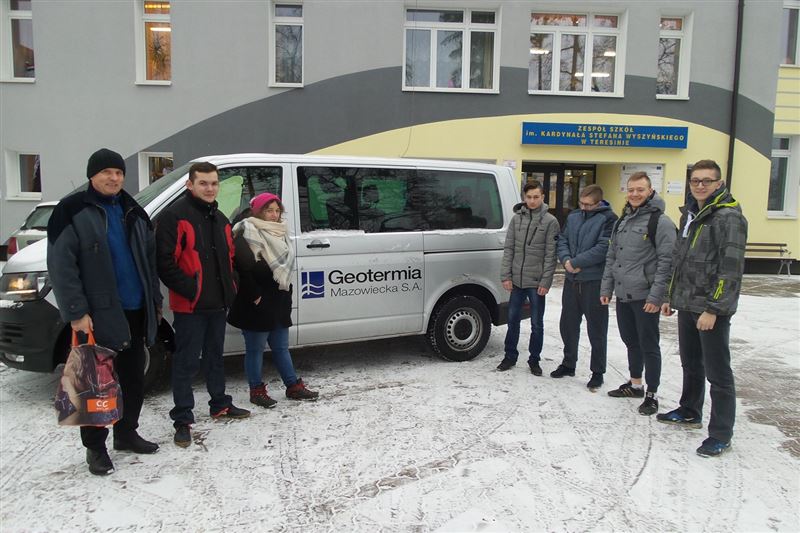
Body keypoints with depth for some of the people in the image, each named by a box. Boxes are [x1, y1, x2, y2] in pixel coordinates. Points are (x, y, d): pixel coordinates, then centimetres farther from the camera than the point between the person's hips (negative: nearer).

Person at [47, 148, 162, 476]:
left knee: (134, 378, 15)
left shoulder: (133, 213, 13)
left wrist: (155, 300, 13)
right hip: (97, 315, -6)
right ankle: (95, 447, 18)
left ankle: (126, 433, 31)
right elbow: (61, 266, -12)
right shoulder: (73, 212, -6)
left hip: (134, 312, 6)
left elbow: (150, 260, 17)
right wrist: (76, 312, -16)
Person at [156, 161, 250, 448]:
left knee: (215, 356, 20)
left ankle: (220, 404, 35)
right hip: (190, 305, -8)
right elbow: (164, 262, -16)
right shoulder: (174, 216, -11)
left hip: (218, 303, 8)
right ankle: (183, 420, 10)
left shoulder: (219, 218, 14)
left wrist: (229, 288, 11)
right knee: (186, 362, -1)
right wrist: (188, 288, -20)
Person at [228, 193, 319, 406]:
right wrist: (255, 295, -20)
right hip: (257, 305, -8)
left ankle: (293, 386, 24)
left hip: (279, 302, 8)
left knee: (281, 347, 16)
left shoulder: (279, 233, 14)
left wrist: (285, 294, 14)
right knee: (255, 349, 5)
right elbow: (243, 268, -22)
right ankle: (257, 391, 17)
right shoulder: (247, 233, -13)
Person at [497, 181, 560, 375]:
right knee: (512, 319, 11)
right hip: (516, 280, 3)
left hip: (536, 282, -3)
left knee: (537, 323, 7)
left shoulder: (550, 221, -4)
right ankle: (510, 356, 26)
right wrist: (506, 275, -1)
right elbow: (508, 248, 5)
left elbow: (550, 255, -7)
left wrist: (546, 281, -11)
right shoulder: (517, 218, 6)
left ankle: (534, 360, 21)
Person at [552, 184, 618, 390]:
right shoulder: (573, 216, 12)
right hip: (571, 280, 6)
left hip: (595, 282, -6)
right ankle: (568, 364, 32)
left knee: (596, 329, 4)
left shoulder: (608, 218, -9)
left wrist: (576, 262, -16)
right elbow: (562, 240, 10)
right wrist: (566, 260, -9)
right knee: (568, 324, 15)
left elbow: (604, 248, -18)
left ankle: (597, 372, 18)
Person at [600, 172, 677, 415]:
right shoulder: (622, 221, 14)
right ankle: (635, 384, 33)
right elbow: (611, 257, 17)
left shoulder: (660, 222, -10)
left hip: (645, 297, -7)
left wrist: (656, 296, -19)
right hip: (623, 295, 7)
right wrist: (606, 287, 12)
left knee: (648, 346, 2)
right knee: (631, 342, 18)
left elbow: (666, 262, -14)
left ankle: (651, 395, 13)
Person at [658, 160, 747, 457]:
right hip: (687, 306, 8)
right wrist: (671, 297, 18)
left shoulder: (729, 217, -13)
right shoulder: (690, 214, 13)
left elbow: (731, 269, -19)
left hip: (712, 309, -8)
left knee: (718, 373, 1)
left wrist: (713, 309, -20)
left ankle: (721, 434, 11)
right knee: (690, 364, 21)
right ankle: (689, 413, 38)